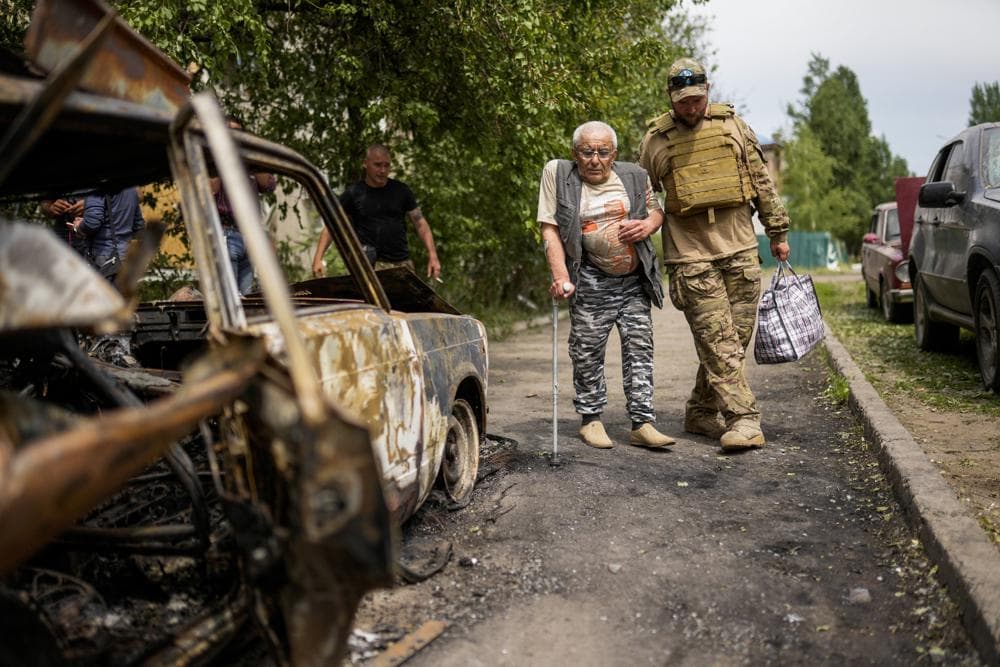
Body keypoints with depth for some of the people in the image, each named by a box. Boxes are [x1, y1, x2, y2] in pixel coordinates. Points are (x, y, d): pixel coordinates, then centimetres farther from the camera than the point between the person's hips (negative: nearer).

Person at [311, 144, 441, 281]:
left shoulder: (401, 191, 9)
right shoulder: (353, 194, 3)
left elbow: (420, 223, 9)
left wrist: (433, 256, -2)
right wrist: (318, 259, -10)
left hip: (402, 264, 2)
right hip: (371, 265, -2)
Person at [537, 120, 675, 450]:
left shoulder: (634, 176, 3)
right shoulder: (557, 174, -5)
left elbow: (656, 209, 19)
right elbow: (550, 228, -7)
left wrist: (648, 224, -7)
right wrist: (560, 275, -17)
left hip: (635, 279, 3)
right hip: (591, 282, -3)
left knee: (639, 347, 2)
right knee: (587, 351, 2)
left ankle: (642, 423, 8)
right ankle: (591, 419, 18)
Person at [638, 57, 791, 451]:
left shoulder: (732, 125, 8)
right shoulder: (656, 139, 2)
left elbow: (762, 181, 13)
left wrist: (778, 231, 12)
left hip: (740, 248, 3)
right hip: (691, 255, -3)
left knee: (736, 336, 6)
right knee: (717, 340, -8)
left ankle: (702, 412, 19)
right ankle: (743, 419, -8)